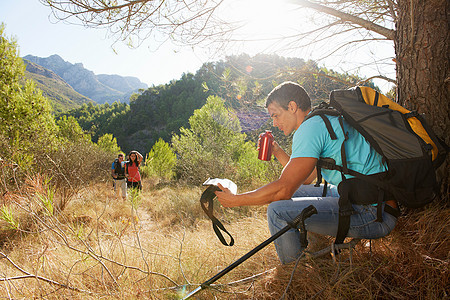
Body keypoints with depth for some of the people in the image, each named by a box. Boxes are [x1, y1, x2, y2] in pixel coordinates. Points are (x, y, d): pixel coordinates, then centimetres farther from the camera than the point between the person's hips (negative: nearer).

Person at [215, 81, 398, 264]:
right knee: (294, 192, 16)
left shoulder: (311, 127, -15)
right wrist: (278, 152, 17)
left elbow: (283, 189, -18)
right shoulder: (325, 121, 17)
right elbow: (305, 179, 23)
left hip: (374, 213, -11)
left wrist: (235, 200, -8)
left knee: (278, 210, -19)